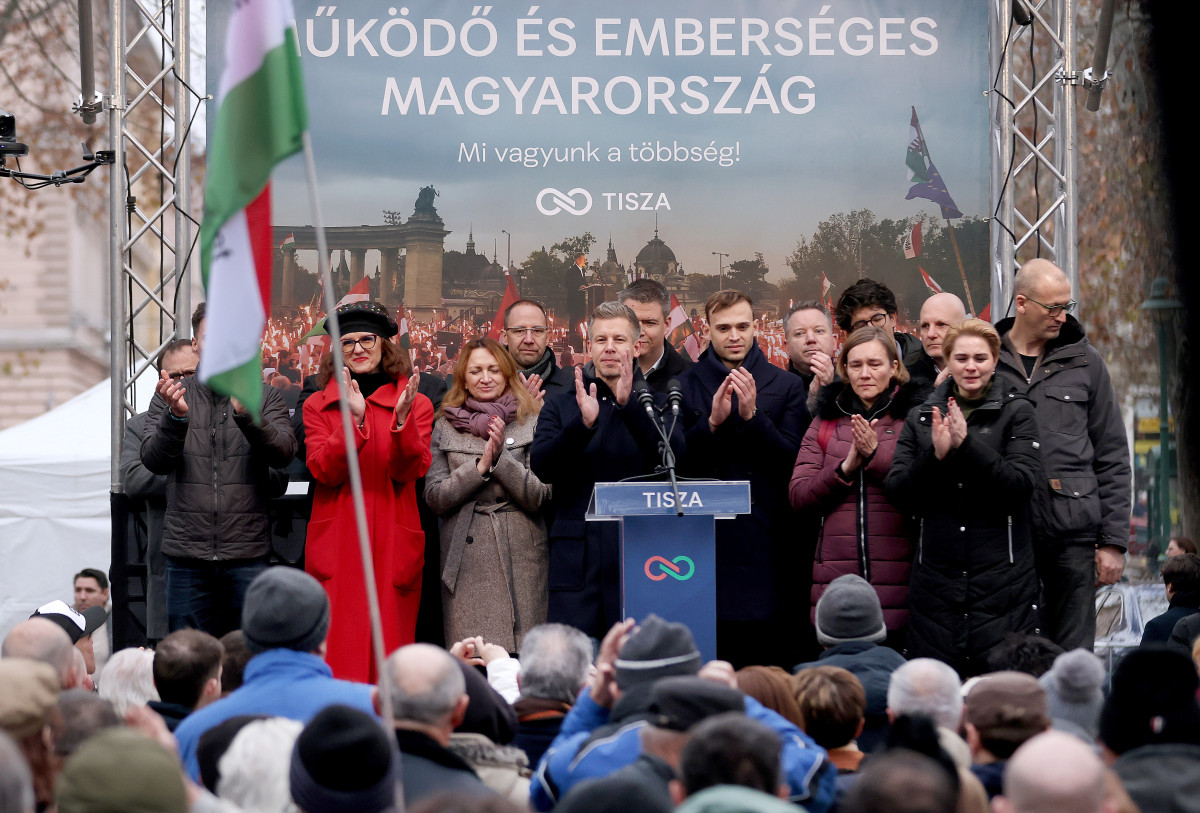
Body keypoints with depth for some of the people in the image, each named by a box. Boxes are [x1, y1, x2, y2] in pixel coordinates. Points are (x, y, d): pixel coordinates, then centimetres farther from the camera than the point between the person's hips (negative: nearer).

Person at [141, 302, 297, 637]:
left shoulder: (265, 398, 7)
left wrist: (246, 415, -26)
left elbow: (282, 453, -9)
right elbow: (154, 461, -2)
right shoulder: (171, 397, 9)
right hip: (186, 555, 1)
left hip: (247, 556, -1)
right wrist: (176, 416, -20)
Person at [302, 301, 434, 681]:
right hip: (336, 546, 0)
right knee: (337, 650, -6)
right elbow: (324, 471, -5)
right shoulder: (318, 406, 9)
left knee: (389, 649, -1)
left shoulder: (416, 404, 8)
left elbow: (408, 471, -4)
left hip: (392, 545, 0)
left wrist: (402, 420, -21)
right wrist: (355, 420, -18)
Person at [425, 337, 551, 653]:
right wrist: (481, 466, -9)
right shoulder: (445, 428, 12)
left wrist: (501, 456, -12)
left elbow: (540, 497, -1)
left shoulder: (532, 423, 7)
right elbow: (434, 497, 3)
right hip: (466, 561, 1)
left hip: (520, 556, -1)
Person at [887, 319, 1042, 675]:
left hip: (1003, 578, -2)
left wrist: (966, 444, -18)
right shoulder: (920, 419, 12)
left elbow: (1021, 483, -9)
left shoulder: (1017, 413, 4)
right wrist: (935, 455, -13)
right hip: (937, 576, 3)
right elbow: (897, 491, 4)